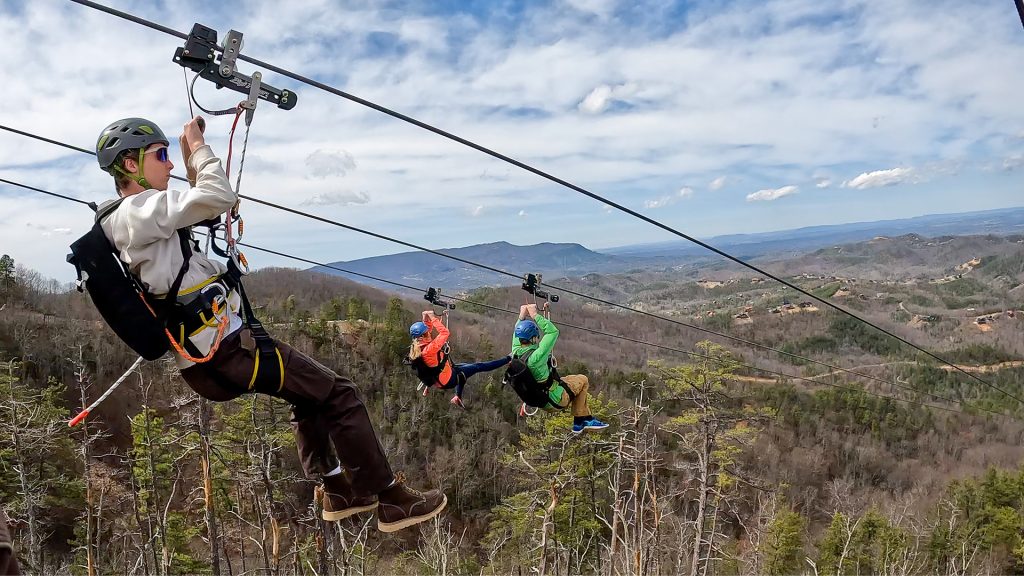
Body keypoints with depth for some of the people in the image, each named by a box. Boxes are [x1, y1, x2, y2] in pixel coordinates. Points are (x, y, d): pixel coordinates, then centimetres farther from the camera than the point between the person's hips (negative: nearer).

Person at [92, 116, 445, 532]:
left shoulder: (126, 217, 16)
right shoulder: (136, 212, -15)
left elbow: (197, 206, 28)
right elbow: (219, 197, -24)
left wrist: (191, 161, 18)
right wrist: (197, 149, -8)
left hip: (201, 358, 11)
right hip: (225, 351, -11)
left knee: (309, 391, 26)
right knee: (338, 396, -4)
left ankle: (337, 492, 30)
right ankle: (393, 501, 4)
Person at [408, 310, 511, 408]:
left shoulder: (417, 347, -9)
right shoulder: (428, 350, -34)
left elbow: (427, 328, 7)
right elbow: (444, 332, -36)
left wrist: (426, 318, -8)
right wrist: (433, 318, -29)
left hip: (437, 380, 9)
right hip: (448, 380, -9)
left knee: (463, 368, 34)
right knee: (478, 367, 3)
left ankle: (458, 397, 43)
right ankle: (508, 359, 15)